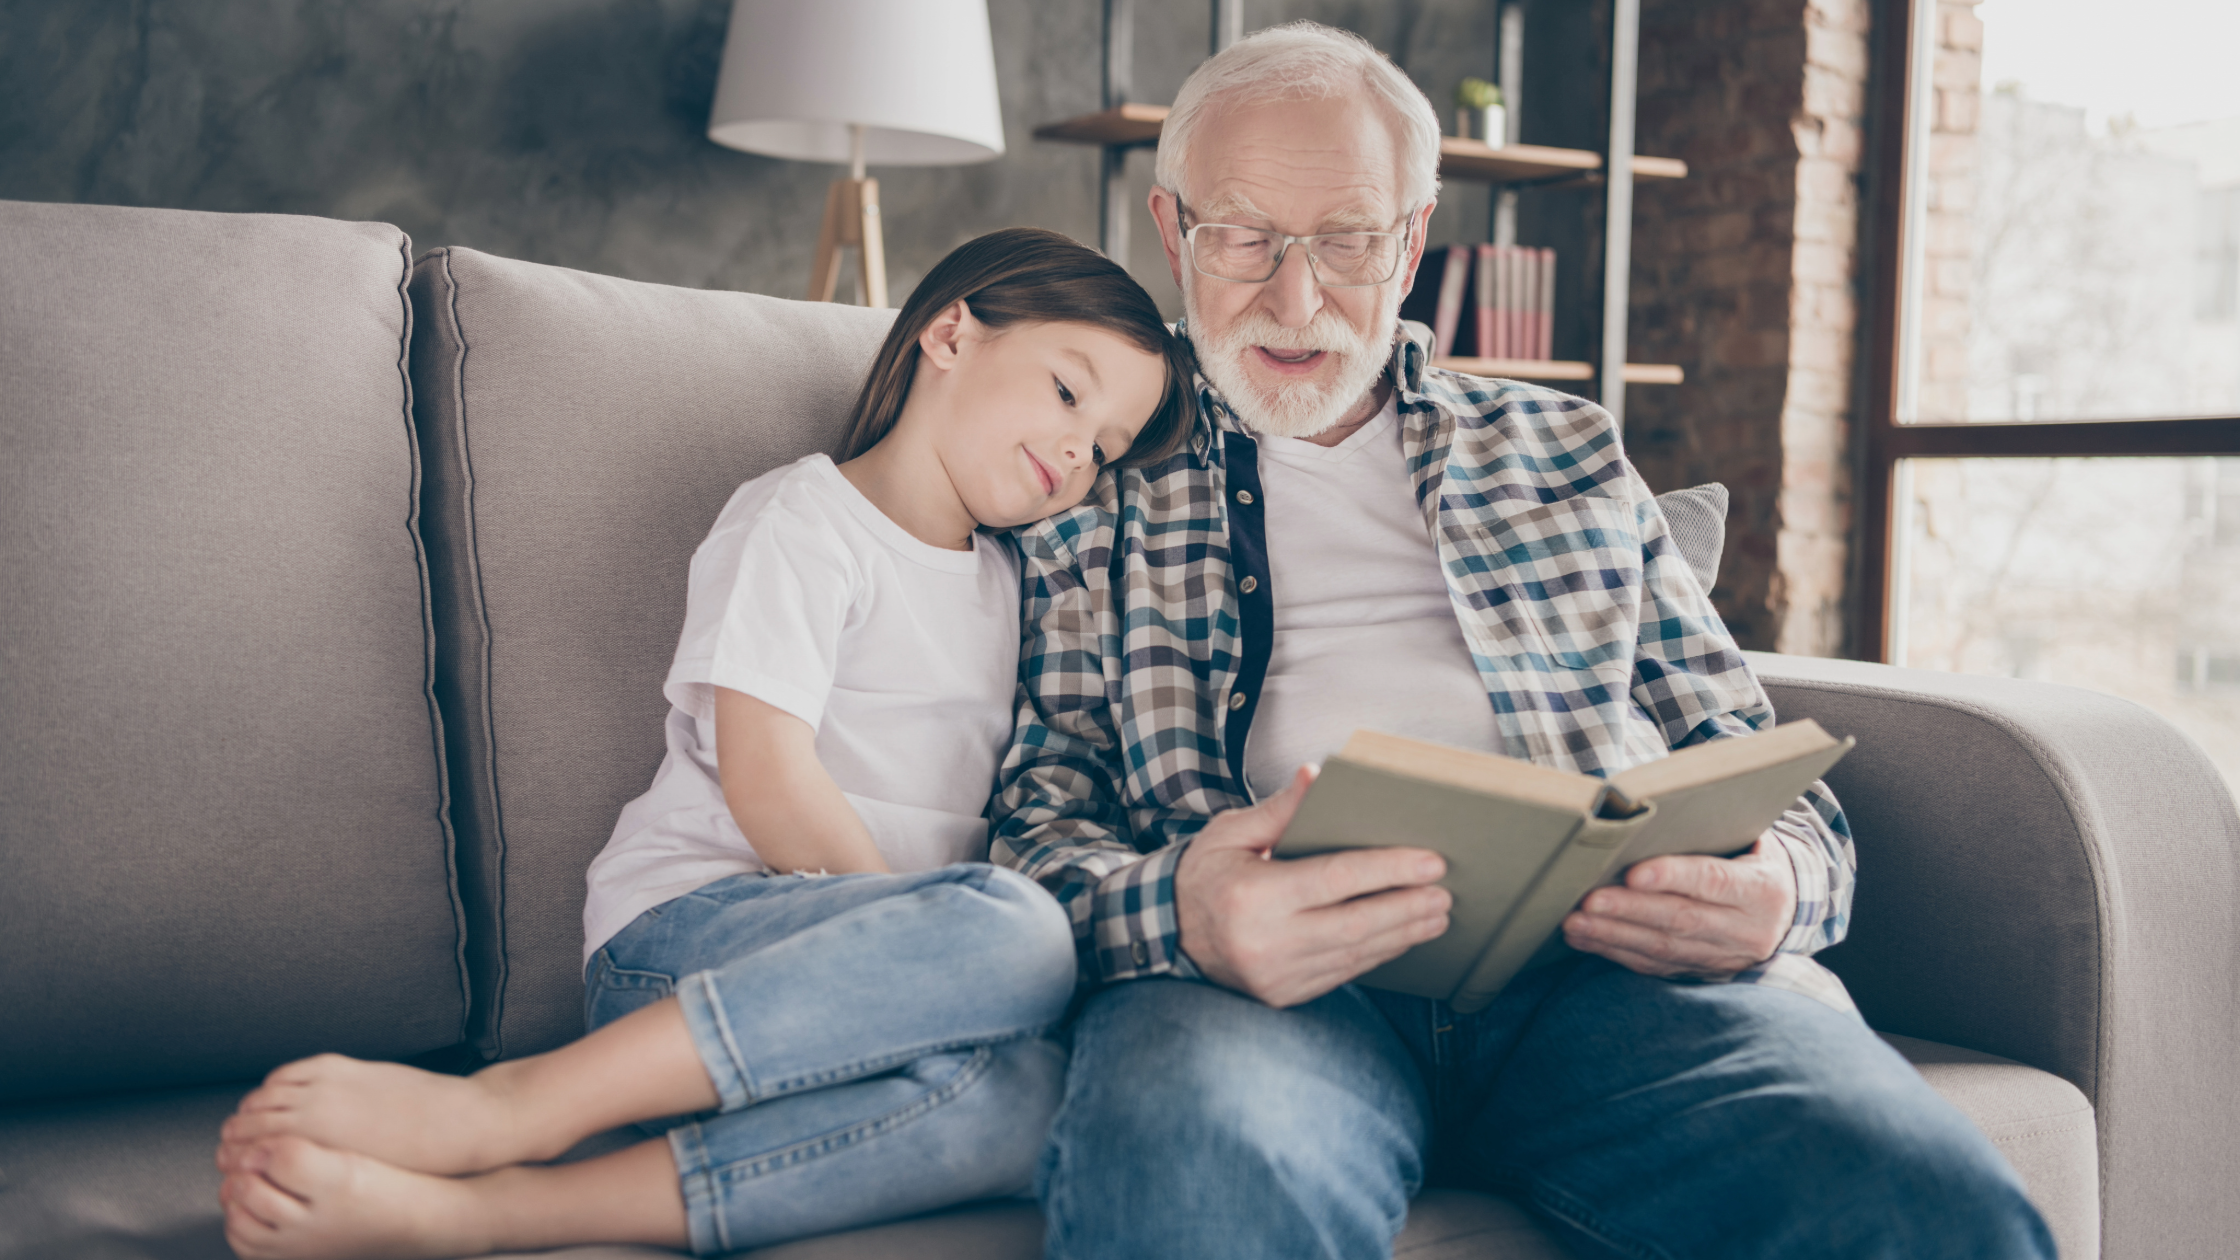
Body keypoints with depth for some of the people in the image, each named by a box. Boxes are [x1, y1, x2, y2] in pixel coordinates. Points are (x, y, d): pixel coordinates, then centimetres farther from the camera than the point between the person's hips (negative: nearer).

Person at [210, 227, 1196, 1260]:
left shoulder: (1002, 578, 25)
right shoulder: (805, 518, 2)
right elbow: (765, 780, -11)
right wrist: (927, 953, -10)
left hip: (858, 969, 6)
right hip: (687, 924, -6)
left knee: (1026, 1095, -32)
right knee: (1017, 934, -37)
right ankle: (504, 1110, -30)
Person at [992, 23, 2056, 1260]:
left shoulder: (1565, 450, 27)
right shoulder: (1093, 493, 19)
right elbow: (1034, 821, 9)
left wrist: (1774, 884, -3)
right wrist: (1168, 911, -17)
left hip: (1598, 946, 3)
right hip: (1258, 969, -2)